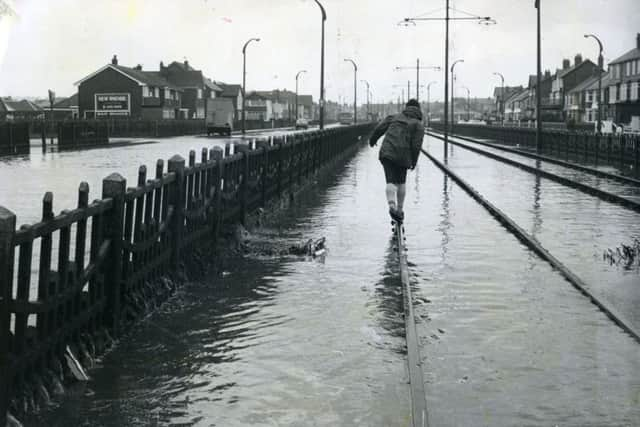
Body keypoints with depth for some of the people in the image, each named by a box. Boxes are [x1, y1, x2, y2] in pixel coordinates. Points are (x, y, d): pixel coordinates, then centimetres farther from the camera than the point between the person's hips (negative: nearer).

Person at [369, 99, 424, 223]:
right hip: (403, 156, -1)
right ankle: (400, 210, 24)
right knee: (401, 182, 20)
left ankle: (392, 206, -29)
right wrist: (414, 162, 7)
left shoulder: (395, 117, 15)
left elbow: (379, 128, 7)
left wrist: (372, 139, 25)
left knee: (391, 182, -3)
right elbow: (416, 145, -4)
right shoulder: (419, 125, 7)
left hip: (386, 153, 1)